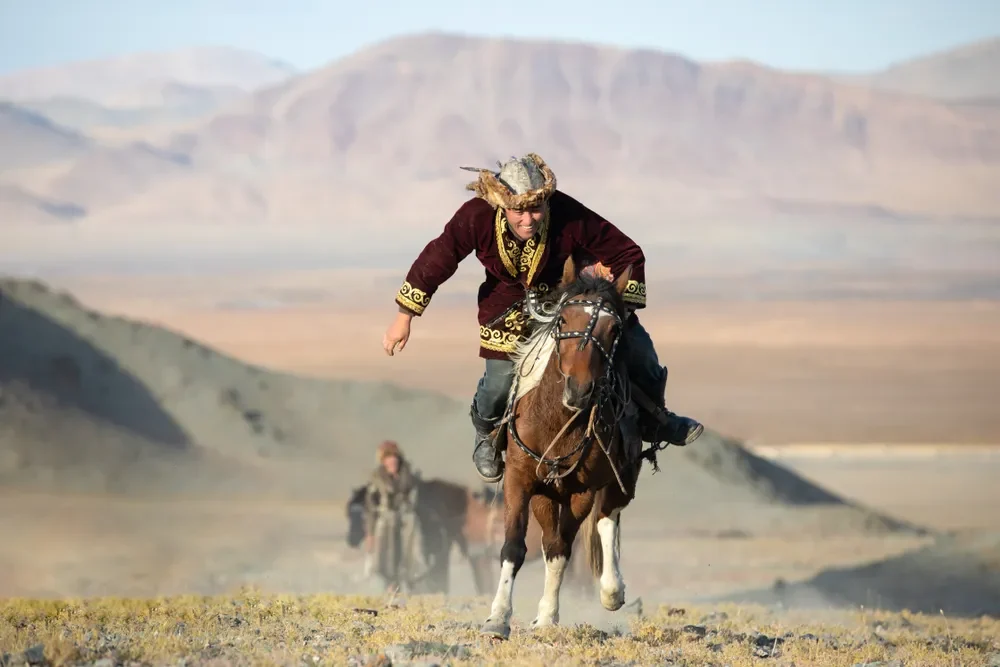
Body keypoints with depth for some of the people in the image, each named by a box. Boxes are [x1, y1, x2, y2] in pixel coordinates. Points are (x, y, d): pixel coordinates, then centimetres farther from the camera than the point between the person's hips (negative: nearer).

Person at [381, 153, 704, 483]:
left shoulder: (570, 216, -36)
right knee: (500, 378, -3)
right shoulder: (476, 217, -32)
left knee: (634, 341, -5)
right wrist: (404, 318, -14)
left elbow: (626, 255, -25)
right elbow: (436, 259, -20)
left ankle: (653, 419, 23)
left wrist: (624, 310, -25)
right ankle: (487, 435, 35)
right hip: (509, 301, 0)